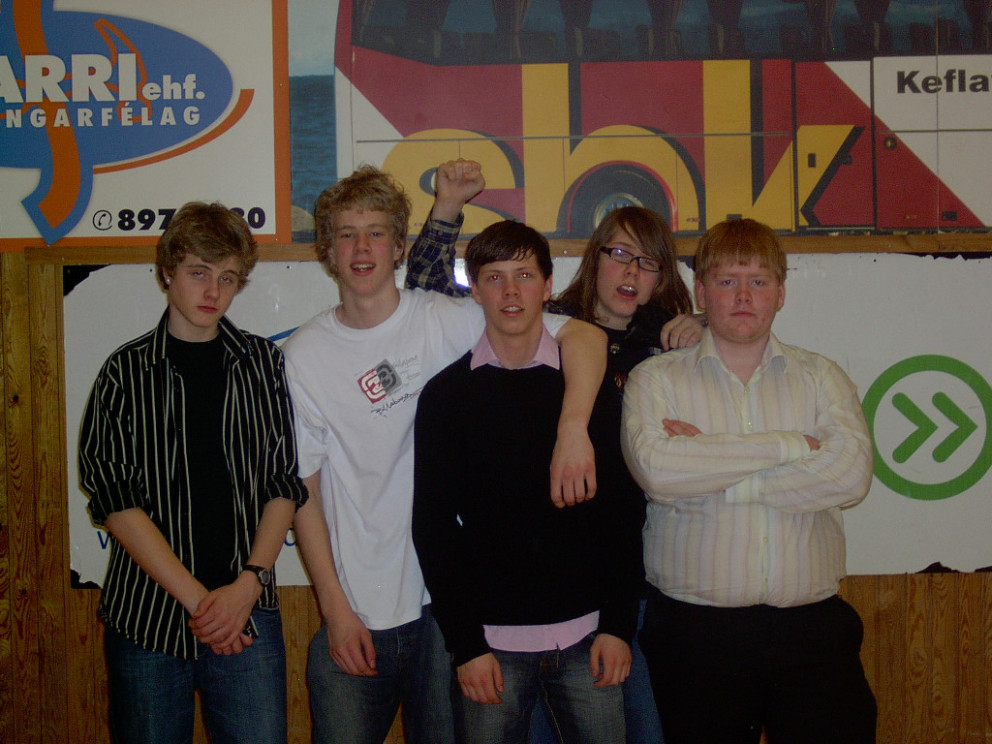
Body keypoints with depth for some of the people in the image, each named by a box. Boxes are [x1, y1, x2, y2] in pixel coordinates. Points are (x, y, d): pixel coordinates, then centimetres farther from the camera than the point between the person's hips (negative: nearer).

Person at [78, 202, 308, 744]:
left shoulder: (265, 364, 6)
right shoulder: (126, 372, 2)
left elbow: (286, 484, 4)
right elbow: (113, 499, -5)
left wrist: (248, 583, -9)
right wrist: (195, 596, -12)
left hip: (248, 616, 1)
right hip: (146, 617, 0)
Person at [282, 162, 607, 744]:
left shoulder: (447, 321, -3)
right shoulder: (304, 354, 1)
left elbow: (585, 336, -9)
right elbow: (302, 490, 2)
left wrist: (573, 429, -26)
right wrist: (335, 608, -4)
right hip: (356, 613, 1)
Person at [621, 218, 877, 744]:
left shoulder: (821, 377, 9)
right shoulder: (655, 379, 4)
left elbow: (850, 474, -9)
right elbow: (655, 468, -16)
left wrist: (711, 475, -11)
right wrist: (787, 445, -12)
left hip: (810, 627, 1)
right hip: (695, 630, -1)